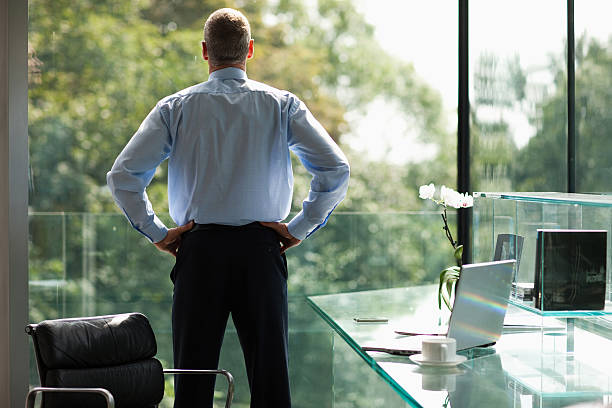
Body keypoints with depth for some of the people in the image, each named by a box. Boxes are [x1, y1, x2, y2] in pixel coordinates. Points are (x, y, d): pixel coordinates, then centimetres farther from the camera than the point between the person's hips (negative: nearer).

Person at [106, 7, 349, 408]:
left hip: (198, 247, 0)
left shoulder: (175, 108, 2)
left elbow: (122, 176, -4)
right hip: (262, 248, 0)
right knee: (271, 375, 5)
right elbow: (337, 169, -5)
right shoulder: (282, 105, 2)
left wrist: (156, 232, 3)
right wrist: (299, 228, 1)